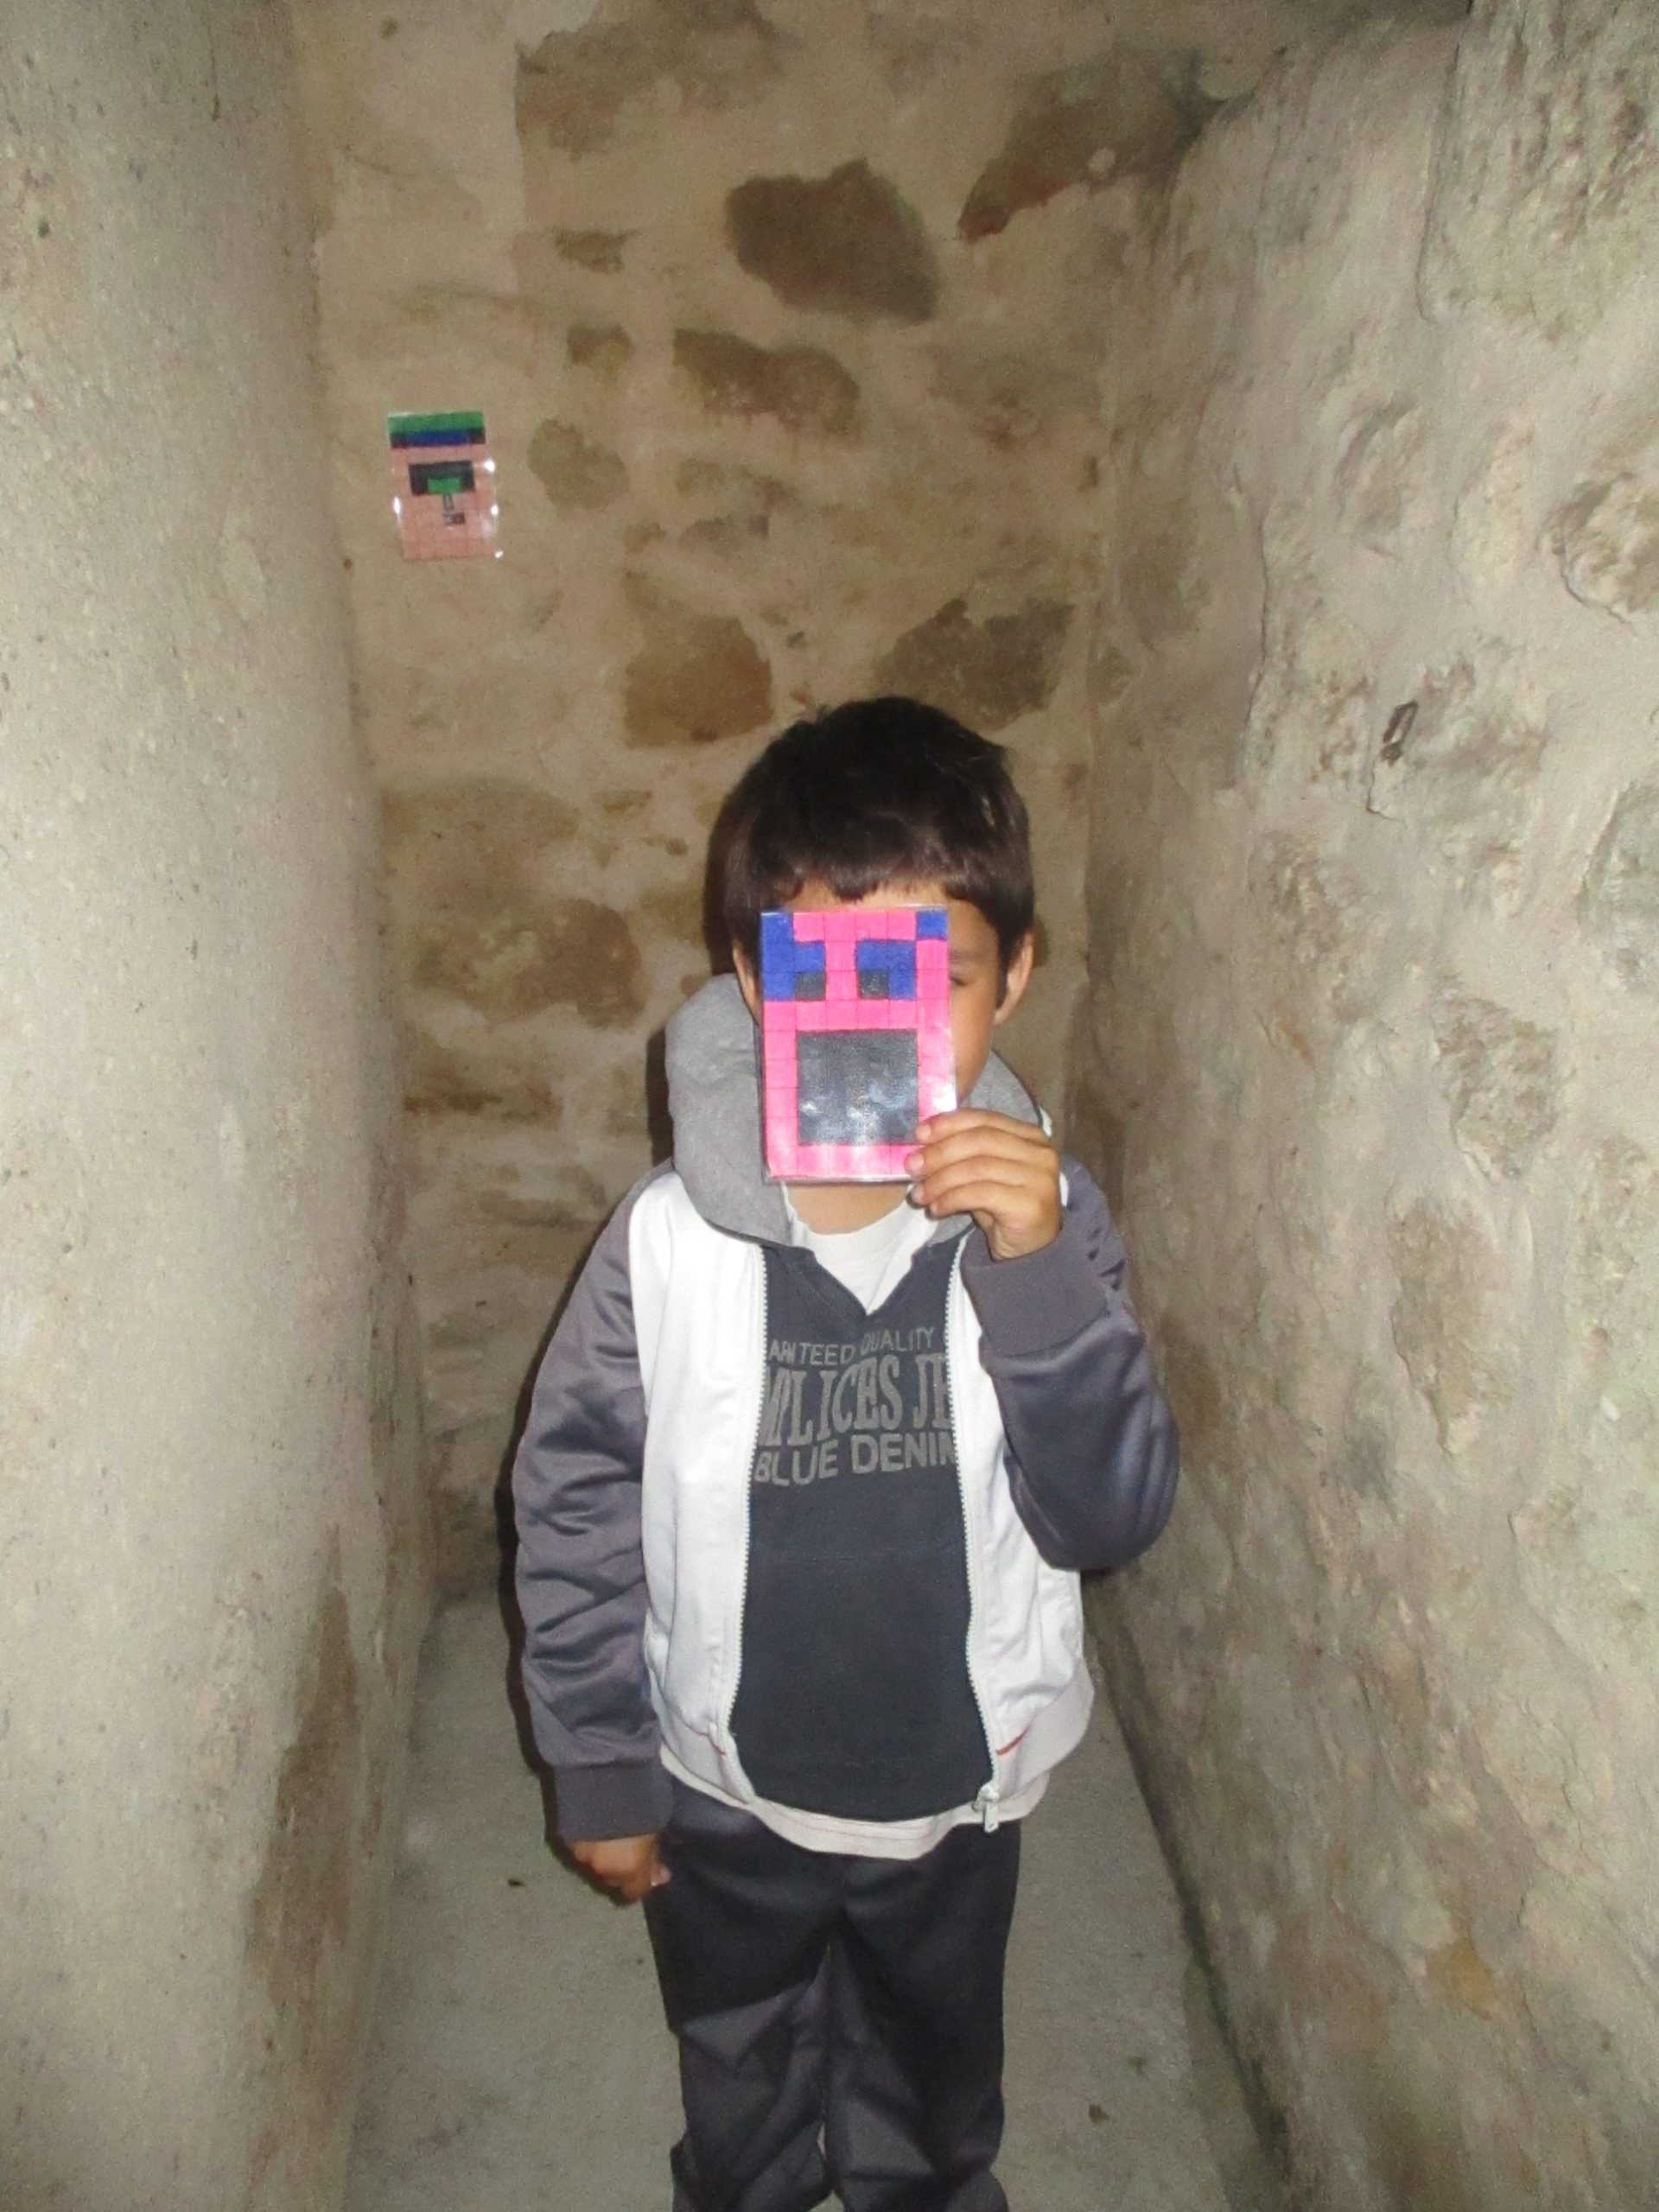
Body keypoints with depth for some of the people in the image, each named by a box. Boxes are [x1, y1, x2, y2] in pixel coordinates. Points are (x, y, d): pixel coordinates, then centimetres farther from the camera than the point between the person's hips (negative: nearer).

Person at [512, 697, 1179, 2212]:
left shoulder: (1044, 1215, -20)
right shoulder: (672, 1241, -24)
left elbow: (1113, 1518, -22)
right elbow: (575, 1512, -12)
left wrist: (1038, 1267, -36)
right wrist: (598, 1772, -4)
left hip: (960, 1791, 1)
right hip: (725, 1793, 0)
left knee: (934, 2085, 31)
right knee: (741, 2082, 31)